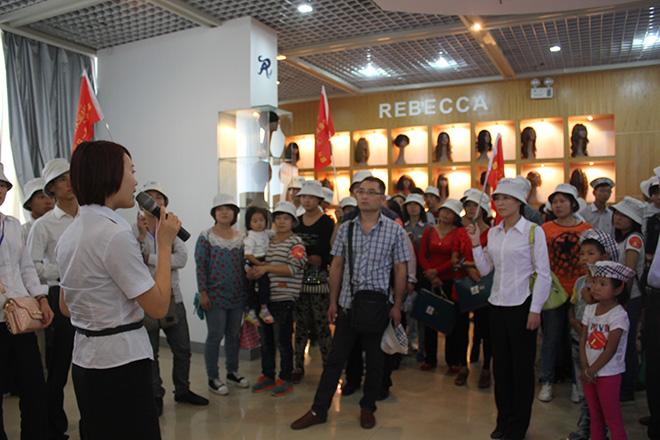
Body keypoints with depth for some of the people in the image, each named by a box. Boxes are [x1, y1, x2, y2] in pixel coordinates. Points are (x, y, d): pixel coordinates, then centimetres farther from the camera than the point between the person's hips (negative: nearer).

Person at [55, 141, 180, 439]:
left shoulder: (69, 234, 8)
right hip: (119, 364, -9)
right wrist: (164, 244, -11)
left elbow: (66, 307, 17)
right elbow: (158, 307, -18)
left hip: (84, 360, 10)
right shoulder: (115, 234, -21)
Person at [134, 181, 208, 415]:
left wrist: (148, 258, -14)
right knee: (149, 352, 8)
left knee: (183, 349, 10)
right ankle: (155, 396, 26)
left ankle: (182, 391, 29)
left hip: (172, 297, 3)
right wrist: (141, 236, -24)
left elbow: (182, 258, -10)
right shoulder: (133, 231, -3)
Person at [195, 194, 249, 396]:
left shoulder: (241, 237, 8)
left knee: (234, 335, 14)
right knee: (215, 336, 1)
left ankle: (232, 371, 30)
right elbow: (200, 265, -6)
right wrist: (203, 292, -11)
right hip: (215, 294, -4)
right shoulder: (206, 237, -4)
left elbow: (245, 264, 12)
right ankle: (212, 378, 15)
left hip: (237, 294, 4)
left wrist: (247, 290, 7)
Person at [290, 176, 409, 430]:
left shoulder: (394, 230, -2)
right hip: (348, 303, 2)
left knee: (375, 360, 11)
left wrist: (397, 306, -3)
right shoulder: (346, 228, 5)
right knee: (335, 358, 7)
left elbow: (400, 269, 0)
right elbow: (337, 266, 8)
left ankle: (367, 407, 30)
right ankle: (319, 410, 18)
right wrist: (333, 302, 5)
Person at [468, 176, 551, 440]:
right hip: (497, 305, 5)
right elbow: (484, 270, 9)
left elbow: (544, 274, -8)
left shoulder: (533, 231, -7)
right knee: (501, 364, 12)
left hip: (521, 305, -5)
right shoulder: (493, 233, 9)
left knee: (522, 367, 6)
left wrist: (535, 309, -11)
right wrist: (476, 244, -2)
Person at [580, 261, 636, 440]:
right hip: (590, 373, 6)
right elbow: (583, 340, 5)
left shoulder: (619, 315, -15)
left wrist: (590, 371, -12)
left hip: (608, 374, -6)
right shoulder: (590, 309, 4)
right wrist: (585, 368, -5)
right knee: (595, 417, 17)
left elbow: (610, 350, -17)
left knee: (613, 421, 2)